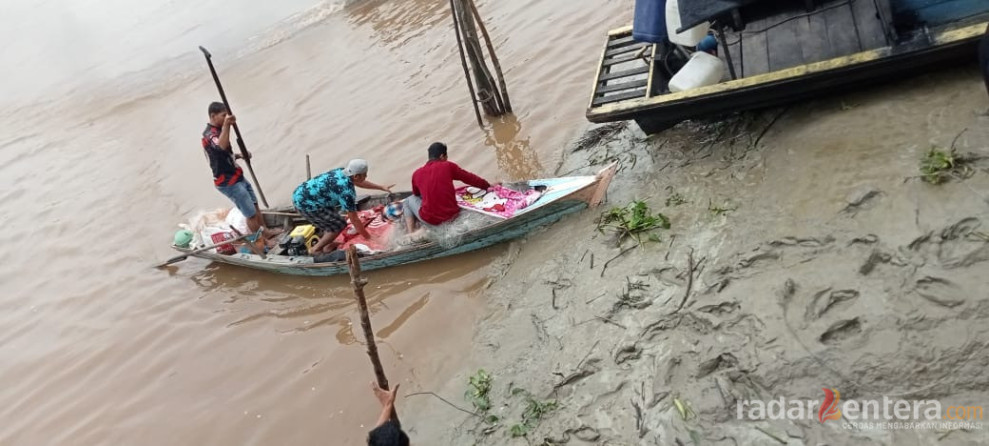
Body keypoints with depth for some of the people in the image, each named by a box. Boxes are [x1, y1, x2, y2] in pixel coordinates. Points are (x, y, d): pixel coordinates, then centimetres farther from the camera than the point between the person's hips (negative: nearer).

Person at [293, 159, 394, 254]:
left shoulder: (342, 171, 2)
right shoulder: (347, 191, -22)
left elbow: (359, 183, 24)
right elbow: (354, 220, -15)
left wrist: (382, 188, 28)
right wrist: (368, 237, -4)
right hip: (306, 203, -9)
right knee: (339, 224, 1)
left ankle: (324, 242, 28)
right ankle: (316, 249, 13)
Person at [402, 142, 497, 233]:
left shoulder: (417, 173, 3)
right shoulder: (449, 166, -2)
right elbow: (470, 178, 8)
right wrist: (488, 186, 24)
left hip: (430, 219, -1)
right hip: (451, 215, 1)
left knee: (408, 201, 27)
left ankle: (411, 234, 9)